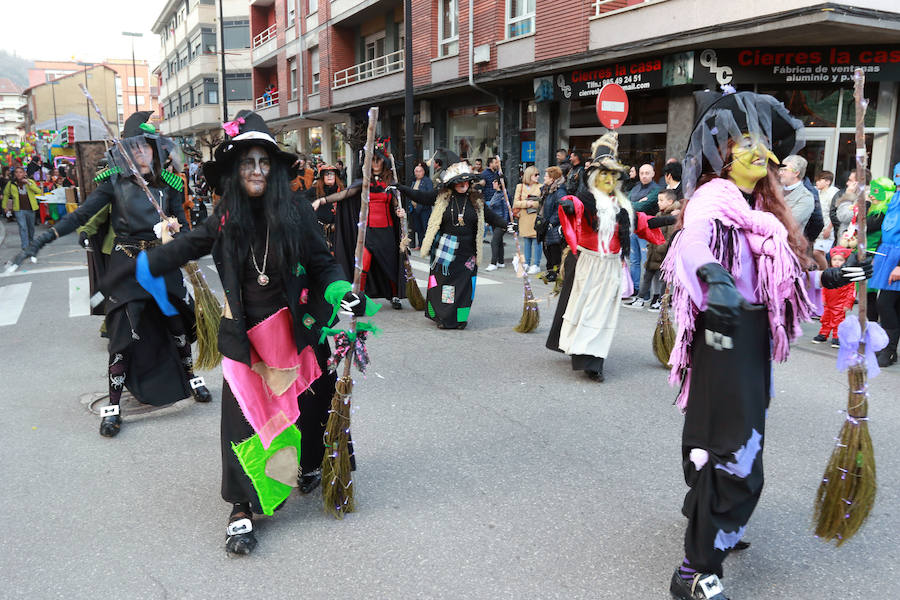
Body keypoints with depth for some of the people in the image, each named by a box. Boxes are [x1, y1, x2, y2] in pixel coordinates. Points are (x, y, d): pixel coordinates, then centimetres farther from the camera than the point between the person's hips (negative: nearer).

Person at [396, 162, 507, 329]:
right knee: (442, 282, 2)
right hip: (444, 250, -1)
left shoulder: (476, 200, 6)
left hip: (466, 252, 1)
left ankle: (460, 318, 15)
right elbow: (419, 196, 7)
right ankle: (442, 317, 14)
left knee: (463, 284, 3)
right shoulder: (441, 196, 2)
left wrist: (506, 225, 0)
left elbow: (491, 217, 13)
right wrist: (399, 187, 3)